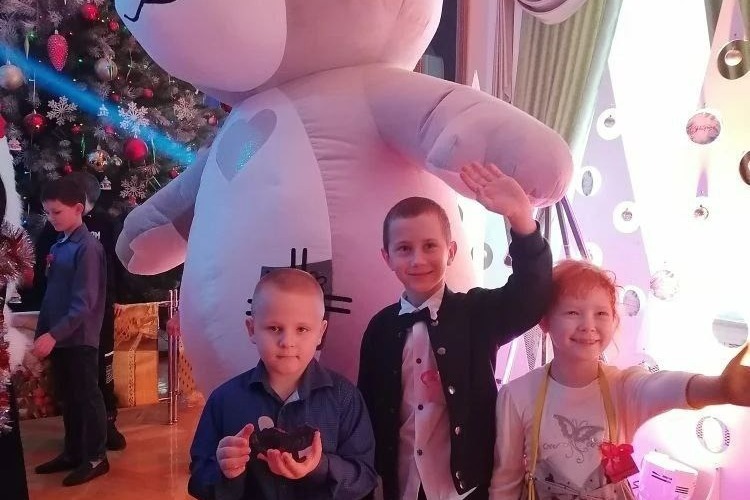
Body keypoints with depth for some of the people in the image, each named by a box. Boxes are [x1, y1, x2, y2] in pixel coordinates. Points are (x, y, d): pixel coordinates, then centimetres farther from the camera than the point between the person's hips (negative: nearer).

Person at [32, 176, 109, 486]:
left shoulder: (88, 247, -15)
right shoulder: (58, 245, 10)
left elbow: (84, 303, -20)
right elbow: (51, 294, 14)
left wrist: (53, 335, -25)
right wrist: (41, 332, 11)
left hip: (79, 339, -8)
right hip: (57, 337, 8)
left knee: (87, 398, 5)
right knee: (68, 399, 17)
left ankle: (96, 458, 18)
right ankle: (73, 453, 31)